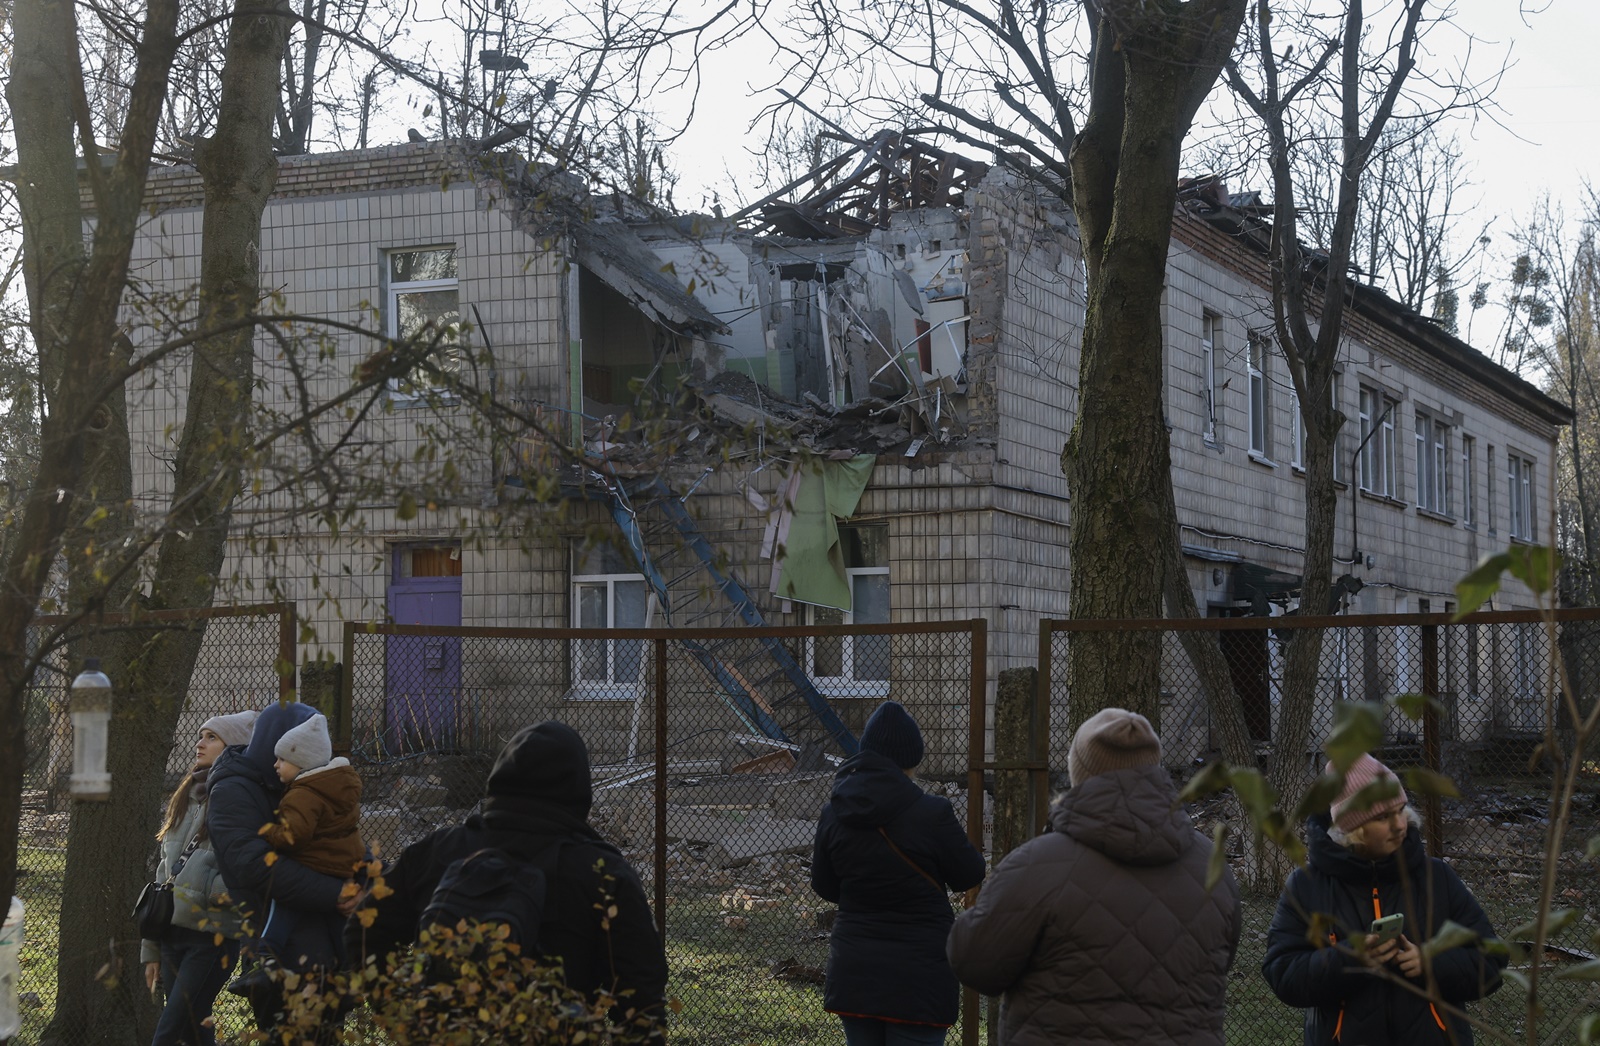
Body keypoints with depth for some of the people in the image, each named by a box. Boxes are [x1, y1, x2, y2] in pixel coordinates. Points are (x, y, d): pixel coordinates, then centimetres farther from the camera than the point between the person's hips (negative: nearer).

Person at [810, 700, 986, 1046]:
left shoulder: (834, 813, -2)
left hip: (854, 971, 5)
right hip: (919, 974, -4)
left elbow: (824, 887, 9)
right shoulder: (932, 813, -17)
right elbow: (970, 874, -4)